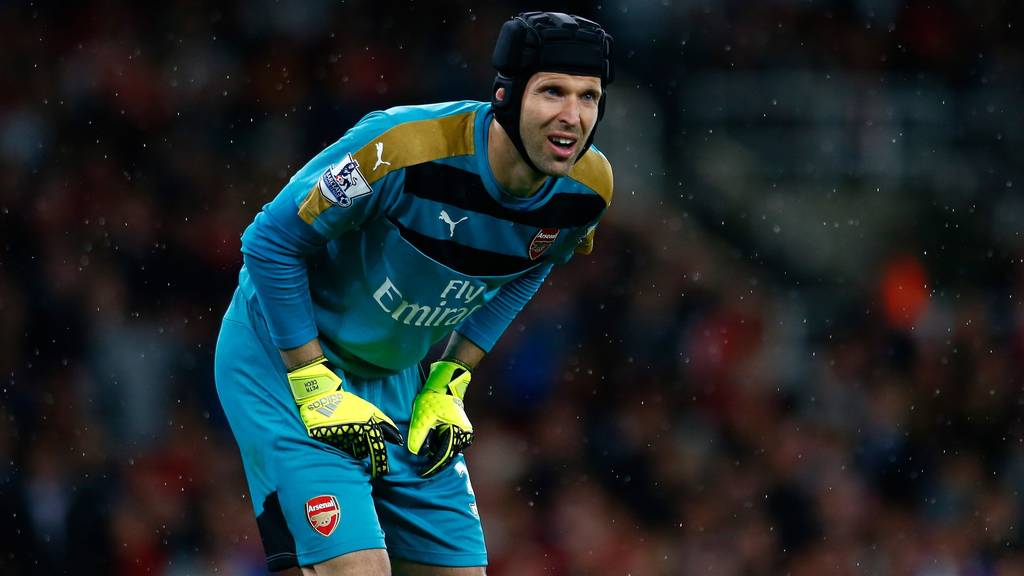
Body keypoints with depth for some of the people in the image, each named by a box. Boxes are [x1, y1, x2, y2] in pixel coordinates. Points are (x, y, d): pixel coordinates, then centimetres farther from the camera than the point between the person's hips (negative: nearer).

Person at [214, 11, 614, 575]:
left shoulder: (586, 189, -12)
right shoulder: (406, 148, -30)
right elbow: (270, 244, -19)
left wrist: (448, 385, 3)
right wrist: (317, 392, -18)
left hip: (400, 378, 6)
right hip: (285, 356, -6)